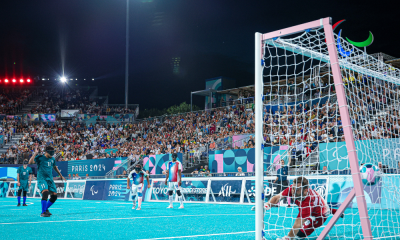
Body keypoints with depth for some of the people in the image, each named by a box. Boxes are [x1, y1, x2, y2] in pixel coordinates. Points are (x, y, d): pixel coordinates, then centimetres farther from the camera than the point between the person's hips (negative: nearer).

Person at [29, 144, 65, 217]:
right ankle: (43, 212, -19)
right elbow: (30, 162, -21)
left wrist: (60, 175, 36)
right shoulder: (40, 158, -6)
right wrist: (35, 153, -24)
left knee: (54, 195, -1)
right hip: (42, 179, -6)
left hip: (50, 179, 6)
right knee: (45, 192, -28)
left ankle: (46, 209, 23)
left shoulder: (52, 159, 11)